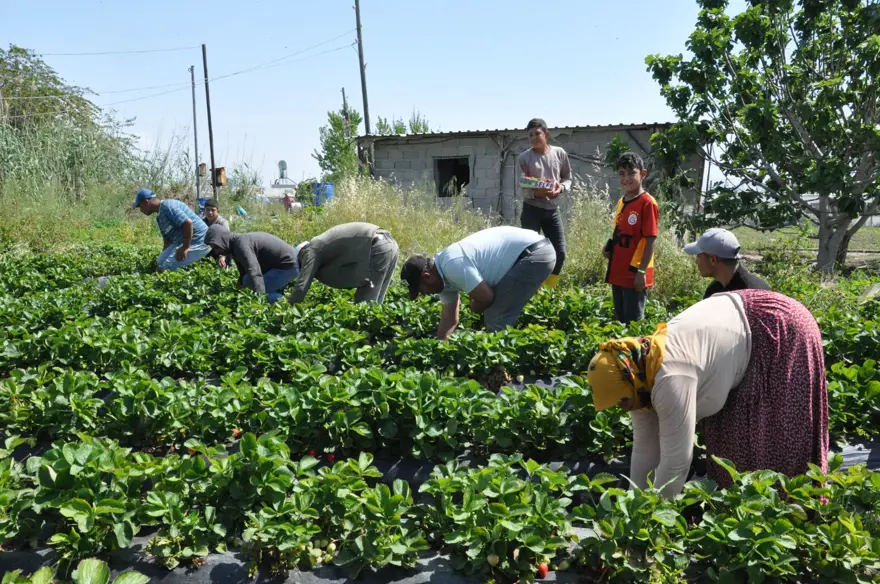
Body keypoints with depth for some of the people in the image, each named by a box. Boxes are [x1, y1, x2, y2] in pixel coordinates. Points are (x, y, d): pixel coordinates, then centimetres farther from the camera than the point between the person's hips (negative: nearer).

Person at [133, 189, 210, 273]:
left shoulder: (167, 206, -15)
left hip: (198, 241, -11)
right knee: (161, 262, 11)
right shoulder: (159, 217, 16)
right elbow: (167, 242, 21)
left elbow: (188, 223, -28)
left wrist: (185, 248, -24)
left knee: (169, 265, -19)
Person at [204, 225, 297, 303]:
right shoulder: (236, 244, 11)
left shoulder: (241, 244, -22)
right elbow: (244, 272, 22)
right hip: (282, 263, 11)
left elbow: (254, 273, -38)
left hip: (287, 265, -11)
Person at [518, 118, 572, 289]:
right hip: (531, 210, -3)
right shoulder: (524, 158, -5)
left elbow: (568, 178, 11)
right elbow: (521, 188, -7)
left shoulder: (559, 153, 3)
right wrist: (537, 193, -27)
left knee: (560, 254, 3)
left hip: (553, 210, 3)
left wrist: (561, 188, -12)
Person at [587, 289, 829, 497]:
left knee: (768, 444, -3)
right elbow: (645, 446, 0)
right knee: (727, 433, 9)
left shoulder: (670, 379, -33)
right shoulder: (642, 374, -6)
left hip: (782, 333, -8)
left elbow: (676, 461, -28)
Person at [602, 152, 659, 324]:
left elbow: (650, 240, -16)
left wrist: (642, 271, -18)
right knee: (620, 320, 17)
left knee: (634, 322, 2)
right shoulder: (621, 202, 9)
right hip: (618, 272, 8)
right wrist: (609, 247, 0)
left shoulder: (647, 203, -14)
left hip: (634, 274, -8)